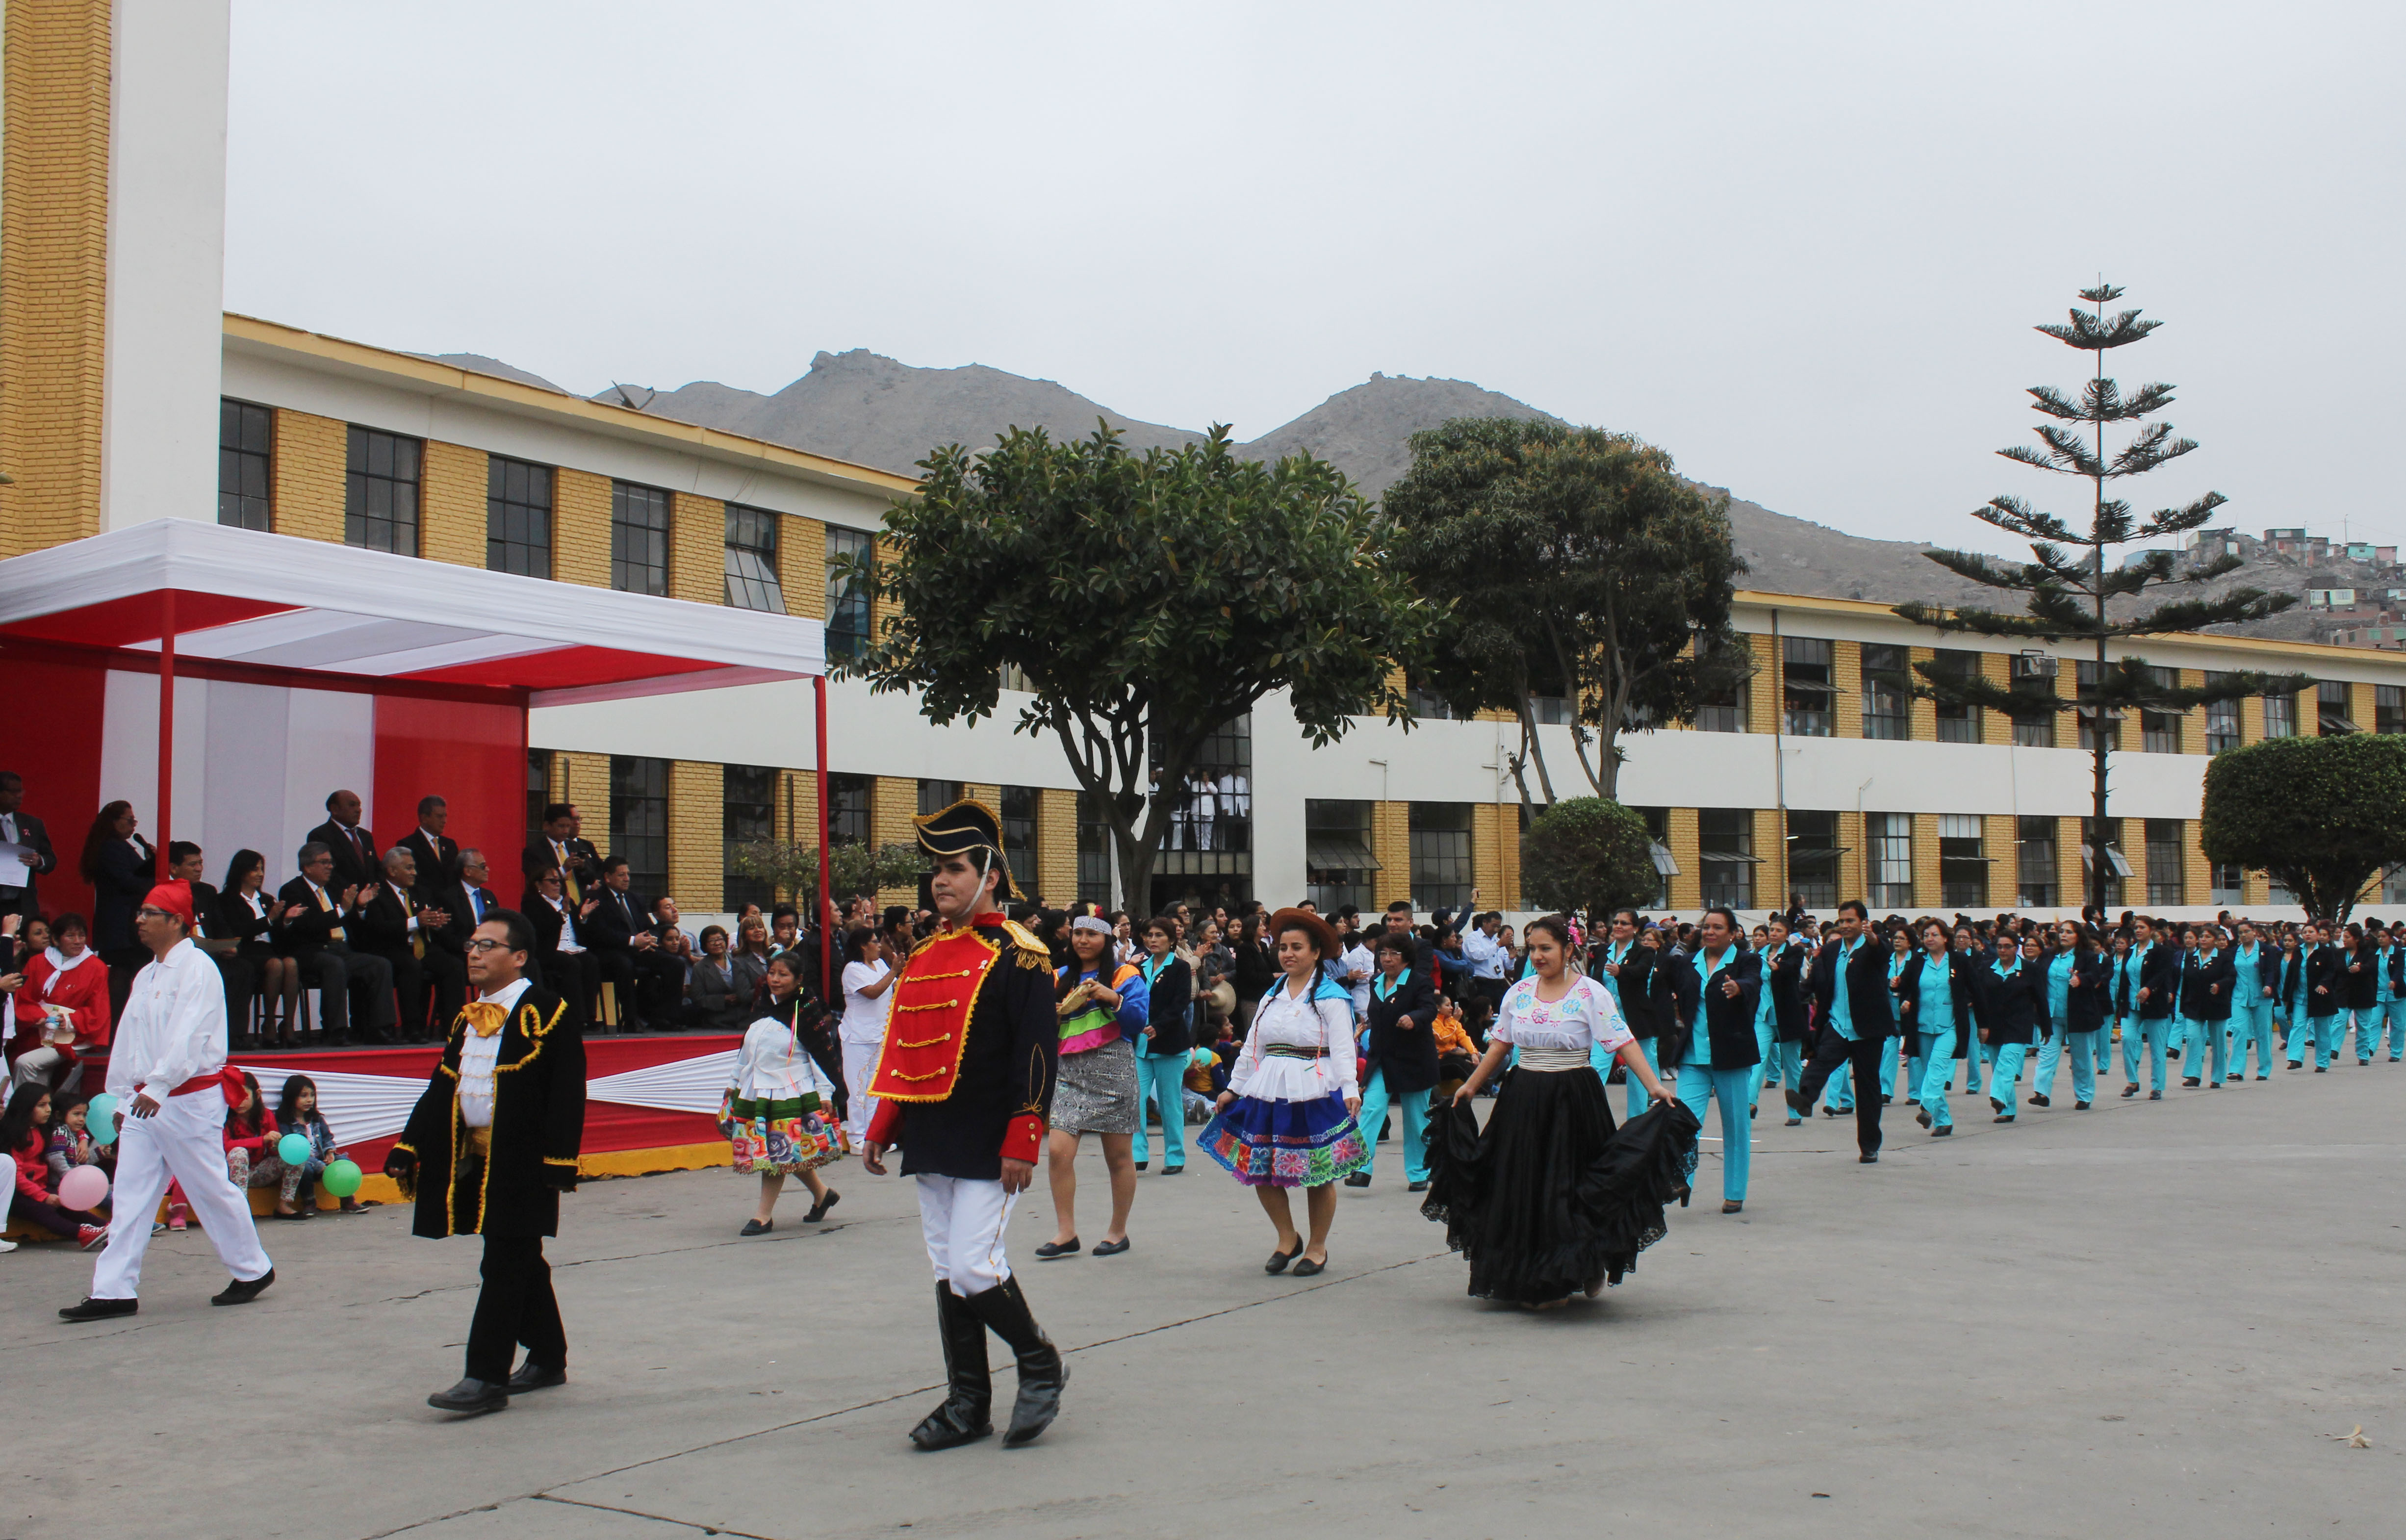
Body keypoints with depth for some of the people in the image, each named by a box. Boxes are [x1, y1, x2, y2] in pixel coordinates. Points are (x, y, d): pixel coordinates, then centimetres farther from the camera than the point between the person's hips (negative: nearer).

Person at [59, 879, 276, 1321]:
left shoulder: (198, 969, -11)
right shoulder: (146, 976, 16)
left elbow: (189, 1035, -21)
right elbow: (127, 1040, 18)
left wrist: (159, 1087, -27)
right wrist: (121, 1095, 16)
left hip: (190, 1098, -8)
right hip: (145, 1099, 8)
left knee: (212, 1189, 0)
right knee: (130, 1194, 4)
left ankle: (253, 1269, 15)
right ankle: (114, 1291, 6)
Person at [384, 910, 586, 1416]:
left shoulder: (548, 1013, -8)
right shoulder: (466, 1017, 15)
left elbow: (568, 1094, -13)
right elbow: (442, 1087, 18)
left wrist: (560, 1161, -18)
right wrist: (408, 1147, 11)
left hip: (522, 1161, -8)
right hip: (474, 1159, 8)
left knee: (505, 1265, -6)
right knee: (520, 1263, 16)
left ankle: (487, 1377, -3)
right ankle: (548, 1358, 28)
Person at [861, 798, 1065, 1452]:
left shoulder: (1018, 956, -8)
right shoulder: (924, 958, 13)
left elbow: (1037, 1054, -13)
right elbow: (903, 1051, 19)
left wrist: (1023, 1143, -18)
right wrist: (882, 1129, 15)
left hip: (988, 1149, -7)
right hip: (932, 1145, 7)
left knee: (973, 1267, -10)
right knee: (947, 1273, 9)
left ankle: (1042, 1365, 13)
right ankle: (968, 1403, 18)